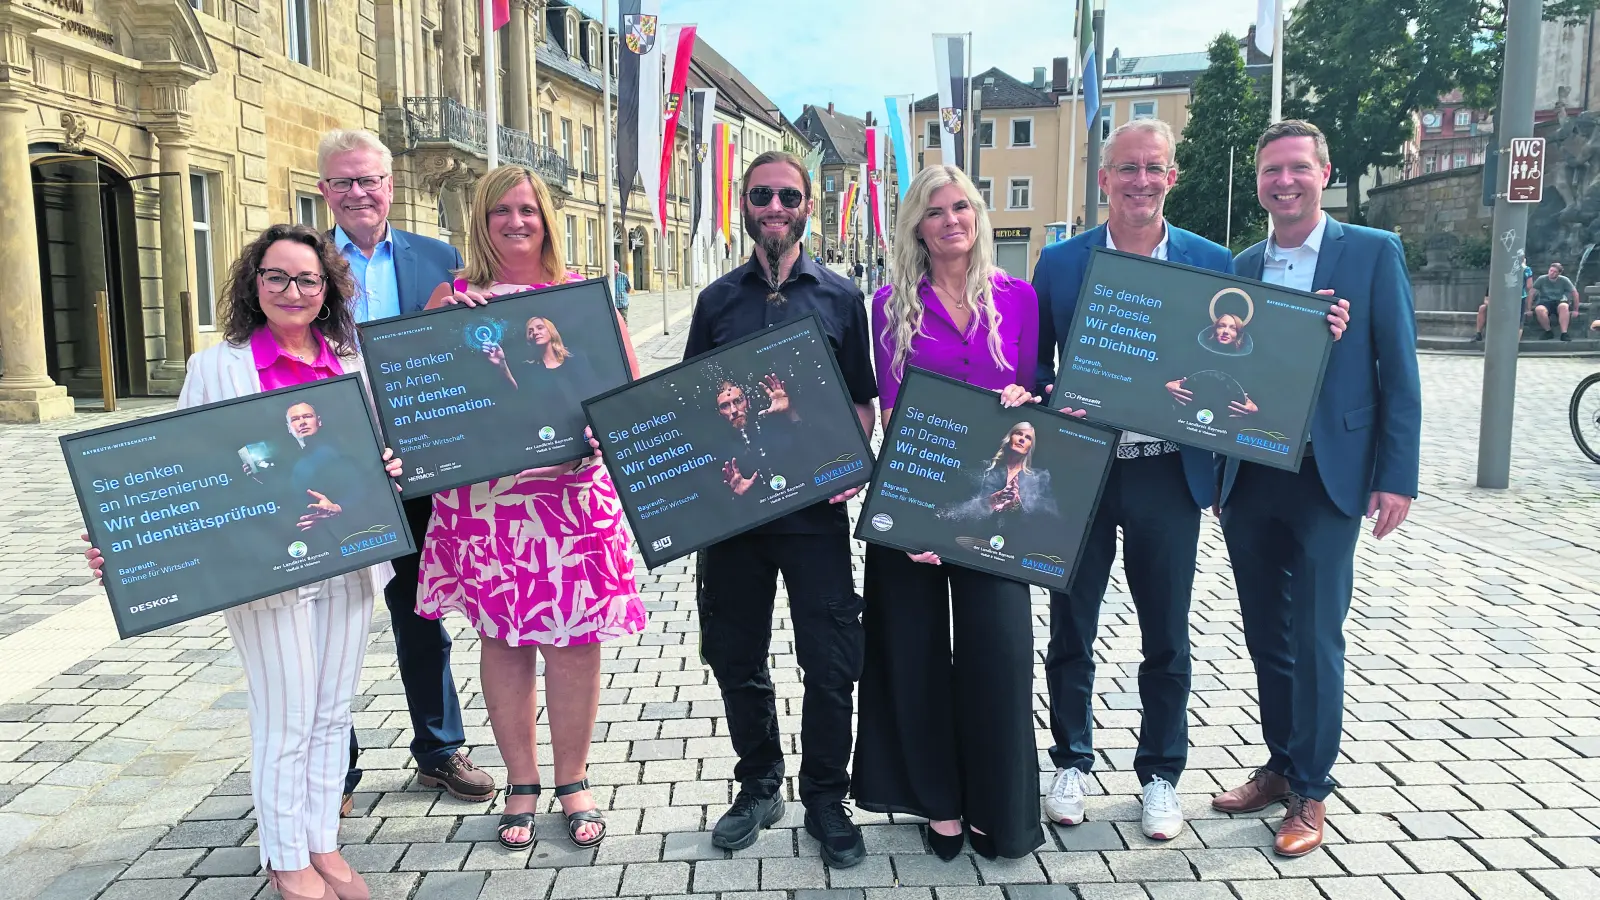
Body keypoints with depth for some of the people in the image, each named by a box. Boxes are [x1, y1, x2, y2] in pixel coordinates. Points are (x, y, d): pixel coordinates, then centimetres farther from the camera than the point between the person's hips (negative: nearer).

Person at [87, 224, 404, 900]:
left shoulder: (353, 362, 8)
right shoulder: (217, 367, -2)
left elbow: (380, 450, 17)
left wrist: (391, 466, -5)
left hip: (349, 561, 4)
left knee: (332, 714, 15)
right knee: (285, 725, 5)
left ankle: (324, 843, 32)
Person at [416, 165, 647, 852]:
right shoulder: (452, 298, 9)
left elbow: (630, 384, 7)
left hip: (573, 488, 0)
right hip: (484, 493, 1)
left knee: (573, 634, 2)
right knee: (502, 634, 7)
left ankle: (574, 781, 20)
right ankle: (521, 783, 23)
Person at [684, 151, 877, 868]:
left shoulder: (840, 298, 6)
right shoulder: (717, 300, 9)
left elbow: (863, 399, 8)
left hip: (816, 508, -2)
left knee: (831, 660, 1)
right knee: (736, 657, 12)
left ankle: (825, 799, 21)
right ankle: (757, 786, 32)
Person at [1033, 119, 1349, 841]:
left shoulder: (1211, 262, 1)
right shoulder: (1060, 262, 1)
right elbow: (1033, 366, 5)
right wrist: (1051, 403, -16)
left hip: (1168, 475, 0)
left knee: (1167, 639, 11)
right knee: (1070, 631, 11)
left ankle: (1161, 774, 30)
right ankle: (1071, 762, 31)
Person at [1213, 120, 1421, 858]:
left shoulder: (1373, 253, -2)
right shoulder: (1240, 267, 9)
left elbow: (1398, 374, -4)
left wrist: (1397, 478, -9)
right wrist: (1215, 471, 4)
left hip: (1327, 478, -4)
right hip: (1247, 477, 4)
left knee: (1315, 640, 1)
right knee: (1266, 636, 13)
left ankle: (1310, 791, 16)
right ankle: (1281, 765, 30)